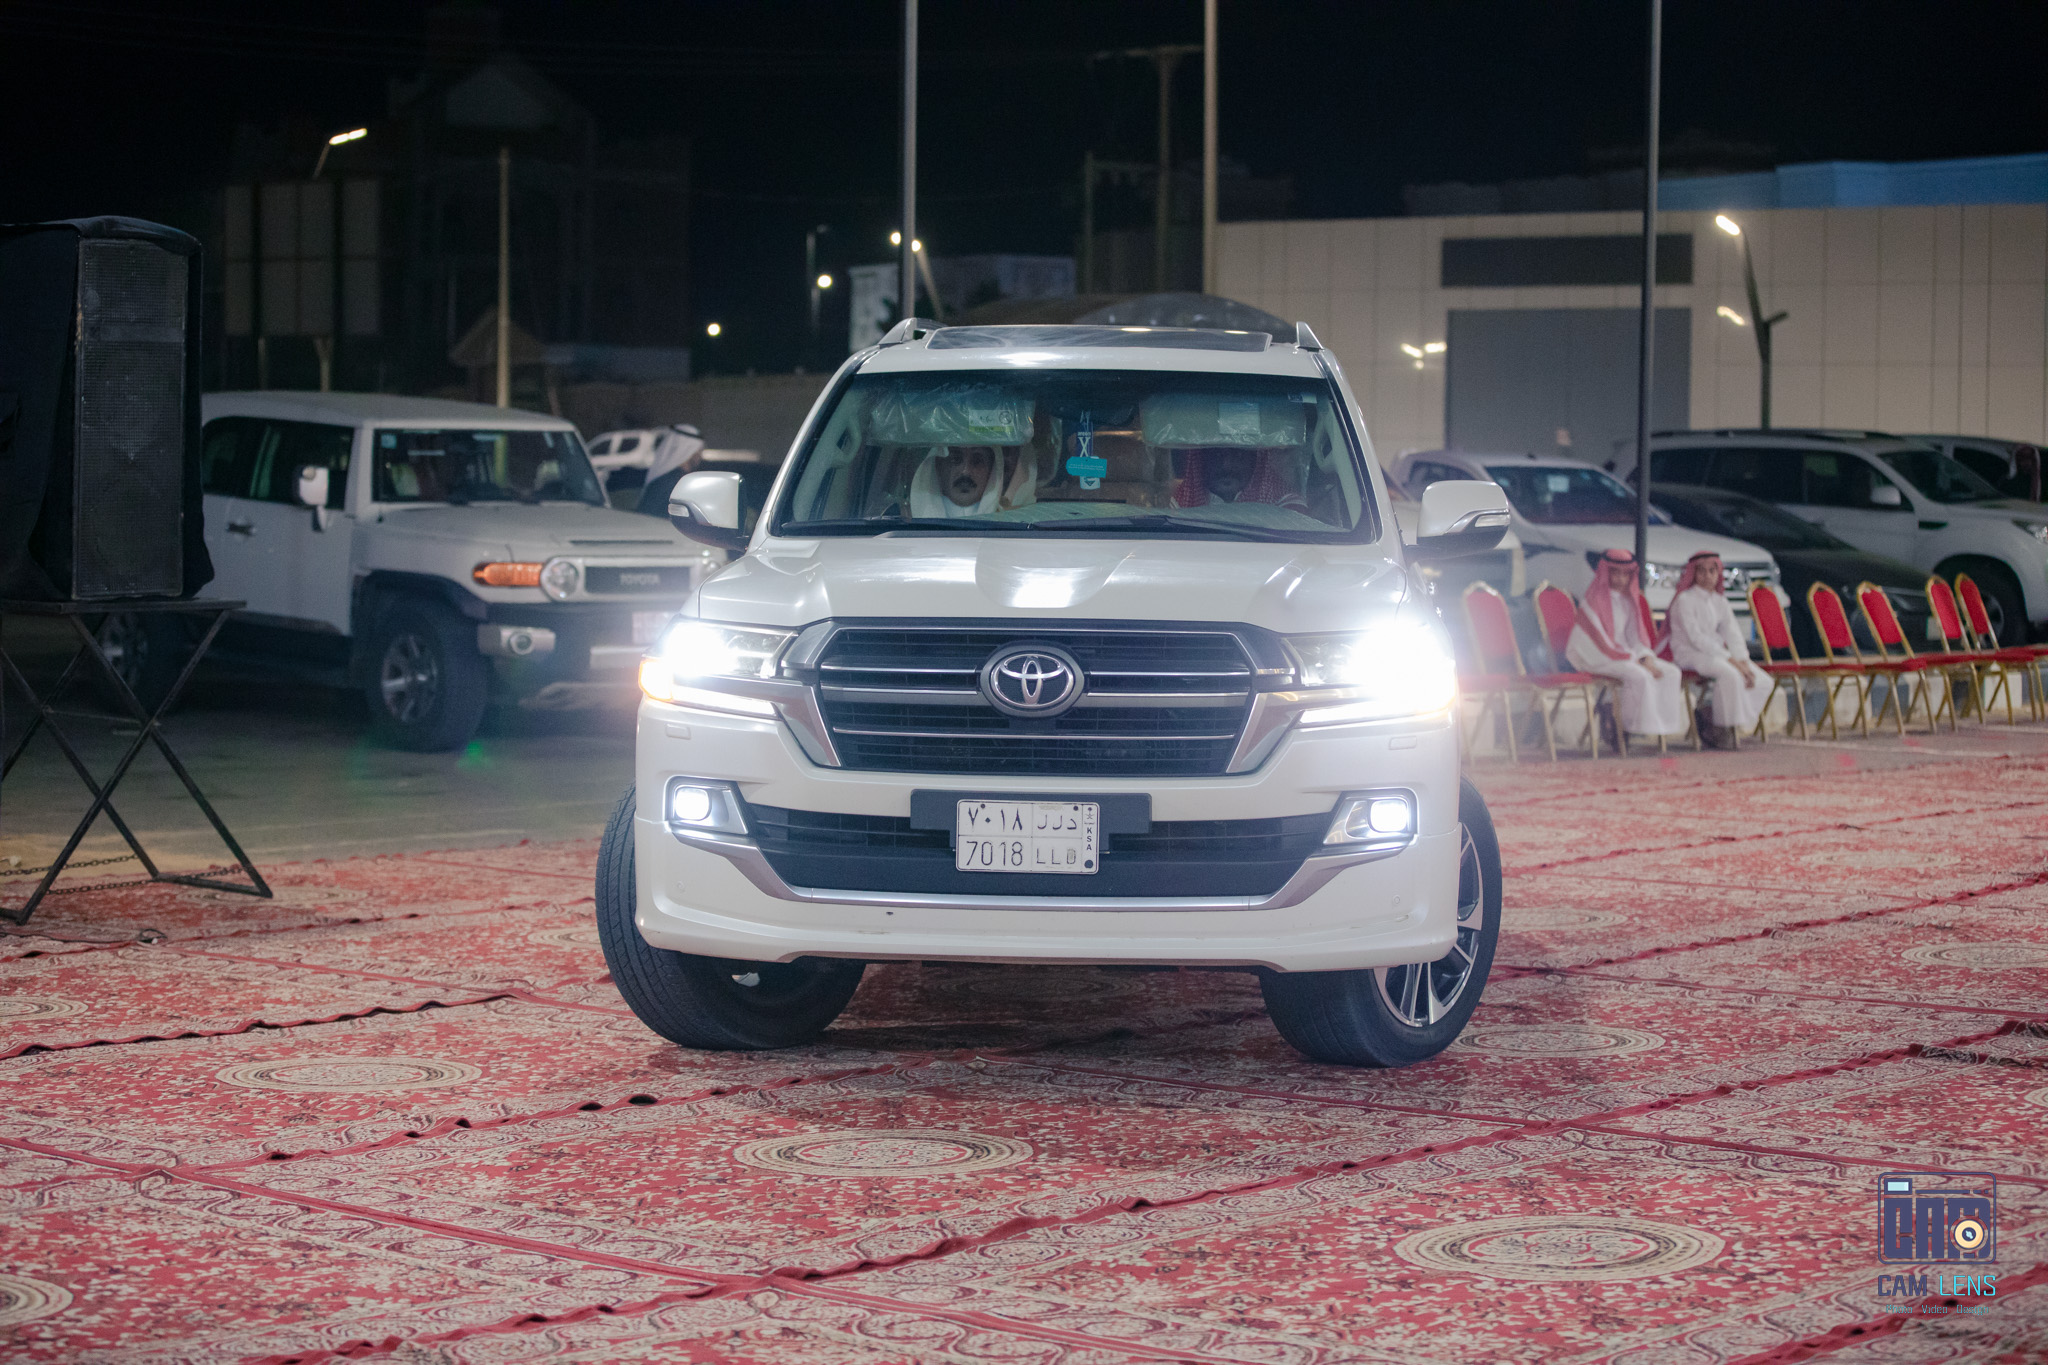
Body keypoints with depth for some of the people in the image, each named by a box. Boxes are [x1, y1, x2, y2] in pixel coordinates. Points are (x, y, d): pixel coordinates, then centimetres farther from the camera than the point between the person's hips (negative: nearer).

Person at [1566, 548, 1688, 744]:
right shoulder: (1594, 600, -11)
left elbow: (1635, 635, 15)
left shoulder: (1629, 600, 14)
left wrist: (1647, 659, -6)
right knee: (1639, 676, -33)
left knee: (1670, 672, -8)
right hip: (1598, 658, -8)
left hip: (1625, 653, 8)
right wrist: (1635, 661, -17)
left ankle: (1665, 725, -14)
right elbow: (1598, 640, -16)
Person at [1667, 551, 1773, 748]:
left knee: (1762, 681, -9)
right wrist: (1730, 659, -21)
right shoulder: (1685, 600, -9)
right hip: (1689, 653, -8)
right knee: (1730, 674, -35)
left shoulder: (1719, 601, 14)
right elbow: (1695, 637, -17)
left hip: (1717, 652, 8)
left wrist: (1742, 661, -10)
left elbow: (1732, 634, 9)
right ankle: (1723, 727, -18)